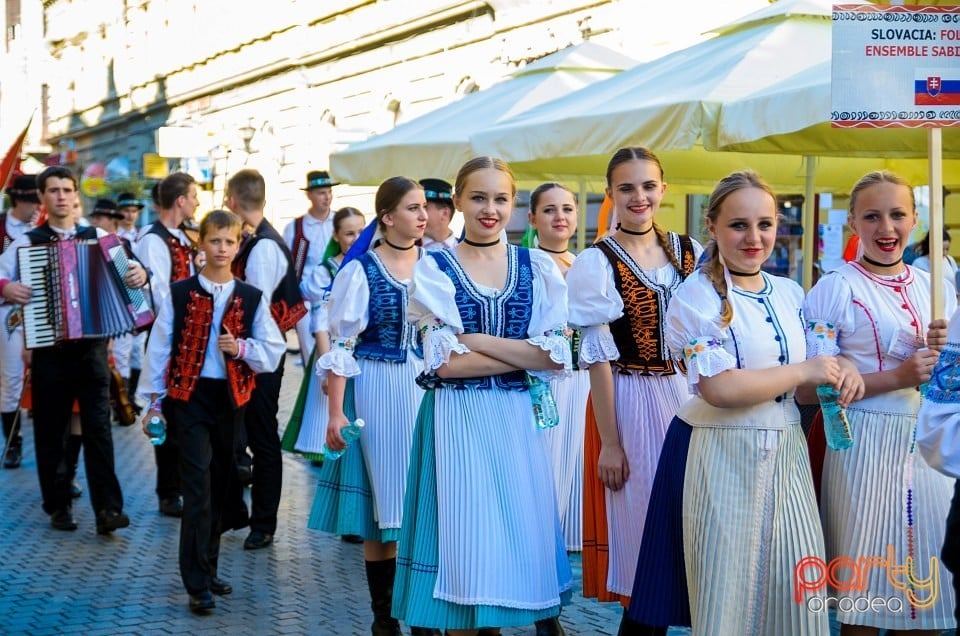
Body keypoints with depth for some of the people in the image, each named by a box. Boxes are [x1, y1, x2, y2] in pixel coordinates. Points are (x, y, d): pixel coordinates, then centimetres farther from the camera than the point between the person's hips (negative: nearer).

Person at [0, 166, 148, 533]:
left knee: (98, 428, -4)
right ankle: (58, 506, 20)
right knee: (50, 431, 8)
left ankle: (107, 509, -5)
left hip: (92, 348, 0)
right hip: (49, 351, 0)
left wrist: (140, 274, -22)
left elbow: (127, 268, 0)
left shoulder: (98, 238, 5)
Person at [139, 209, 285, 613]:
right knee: (198, 488, -10)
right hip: (190, 396, -3)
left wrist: (242, 348, -16)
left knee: (220, 489, 11)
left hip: (231, 398, 3)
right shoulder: (180, 294, -1)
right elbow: (159, 348, 0)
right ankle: (197, 585, -7)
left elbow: (274, 351, 3)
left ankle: (208, 570, 25)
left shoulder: (251, 299, 5)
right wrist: (154, 402, -2)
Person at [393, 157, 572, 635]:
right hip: (457, 420, -2)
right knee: (465, 545, 1)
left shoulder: (537, 268, 5)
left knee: (522, 536, 7)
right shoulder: (434, 268, -1)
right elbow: (444, 363, -11)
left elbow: (556, 357, -5)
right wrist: (523, 353, -12)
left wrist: (477, 339, -12)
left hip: (517, 419, 2)